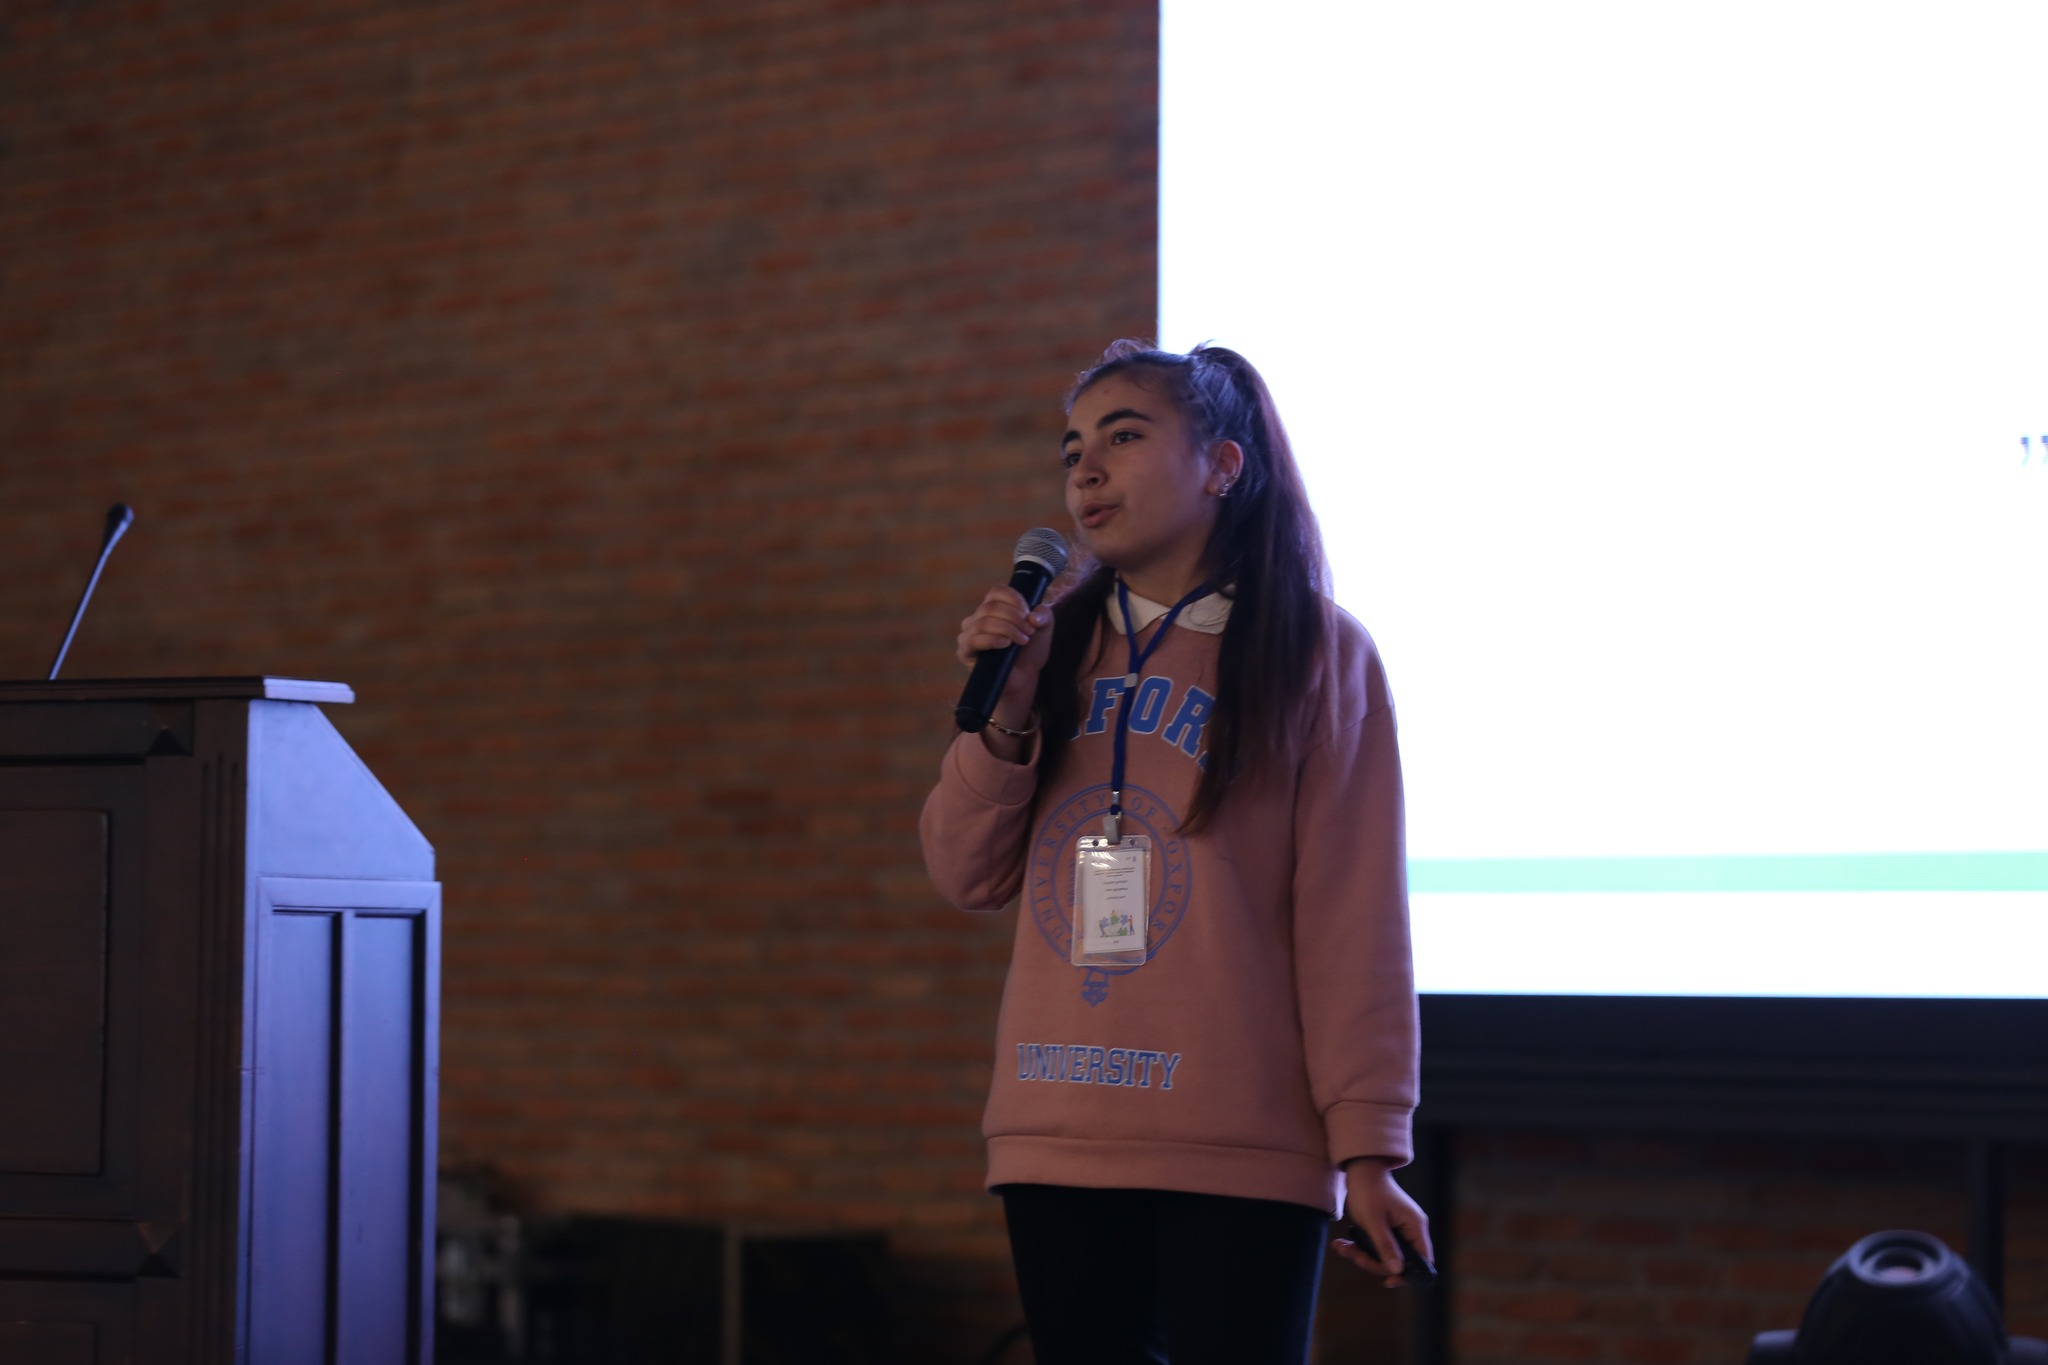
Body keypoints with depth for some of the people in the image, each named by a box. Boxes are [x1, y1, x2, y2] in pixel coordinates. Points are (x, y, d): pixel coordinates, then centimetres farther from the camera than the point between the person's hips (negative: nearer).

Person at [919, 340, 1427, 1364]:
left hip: (1240, 1152, -4)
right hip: (1058, 1136, 4)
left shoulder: (1316, 654, -1)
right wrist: (1006, 715, -6)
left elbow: (1353, 915, -5)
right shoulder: (1059, 645, 11)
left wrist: (1367, 1145, -10)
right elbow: (967, 877, 10)